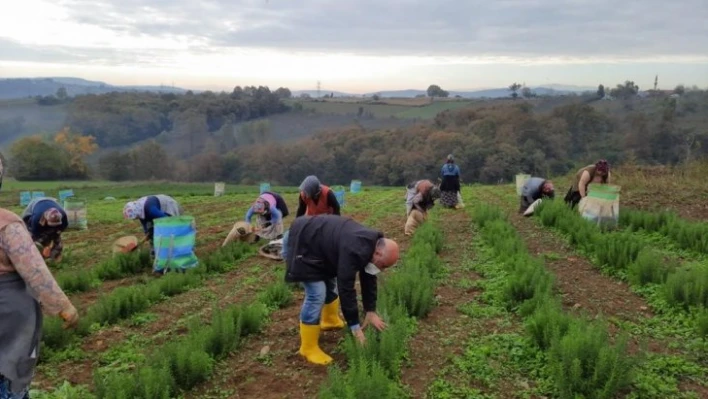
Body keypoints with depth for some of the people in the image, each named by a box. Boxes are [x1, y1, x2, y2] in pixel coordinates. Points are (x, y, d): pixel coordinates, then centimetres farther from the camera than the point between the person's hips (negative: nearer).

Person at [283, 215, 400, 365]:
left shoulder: (371, 244, -4)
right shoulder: (355, 251, -34)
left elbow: (368, 279, 7)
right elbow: (346, 289, -30)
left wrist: (371, 311, 6)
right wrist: (355, 327, -22)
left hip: (316, 240, 10)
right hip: (300, 243, -10)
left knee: (331, 282, 20)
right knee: (316, 294, -12)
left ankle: (330, 321, 44)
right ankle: (308, 348, 0)